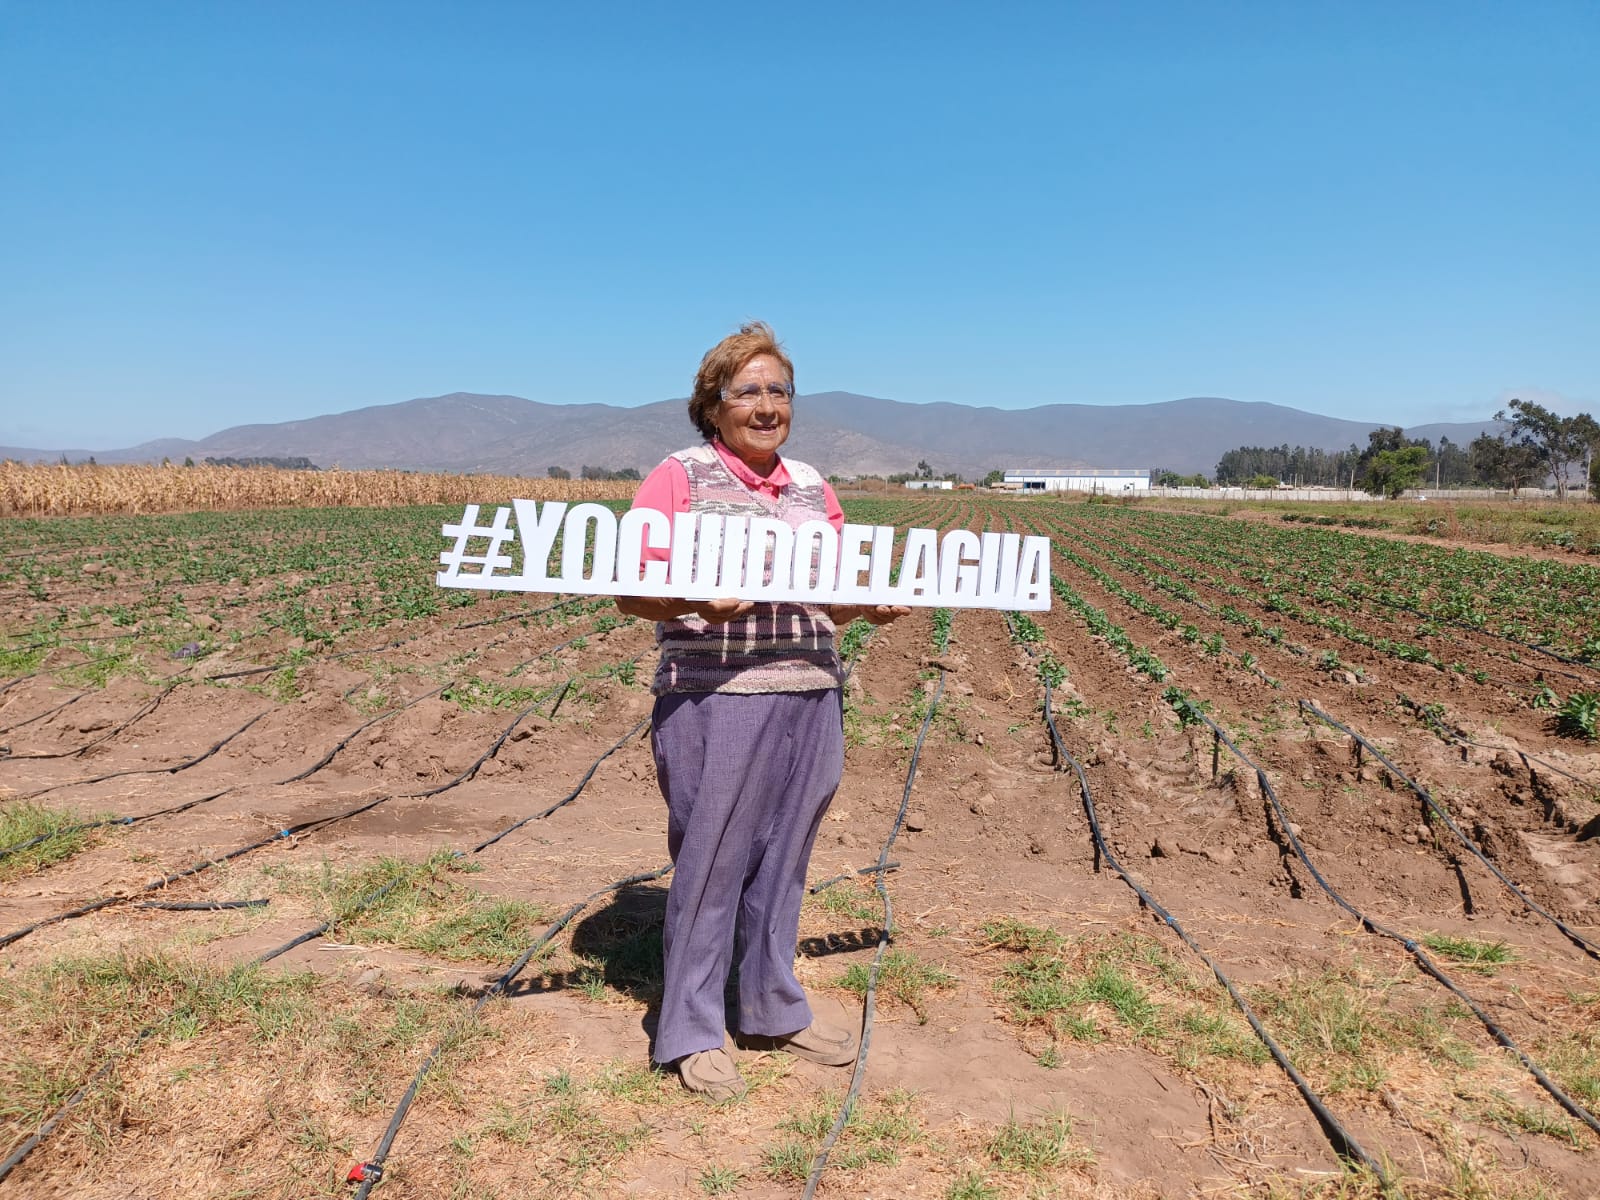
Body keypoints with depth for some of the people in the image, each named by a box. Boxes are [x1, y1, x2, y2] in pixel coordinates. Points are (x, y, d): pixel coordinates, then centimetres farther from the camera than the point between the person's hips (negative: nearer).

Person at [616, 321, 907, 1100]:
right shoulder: (678, 479, -2)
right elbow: (630, 589, -9)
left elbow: (834, 598, 17)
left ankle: (774, 1012, 31)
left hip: (809, 700, 5)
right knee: (711, 861, 2)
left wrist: (873, 607, -3)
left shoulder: (814, 490, 15)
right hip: (714, 701, -5)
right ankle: (691, 1032, 19)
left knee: (782, 858, 14)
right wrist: (698, 604, -26)